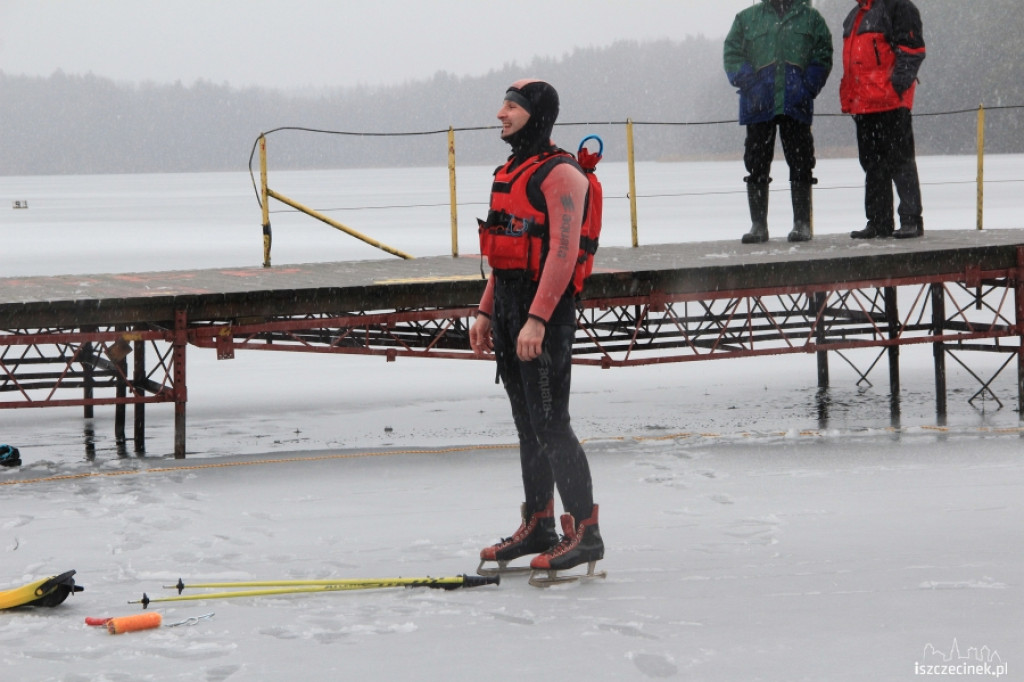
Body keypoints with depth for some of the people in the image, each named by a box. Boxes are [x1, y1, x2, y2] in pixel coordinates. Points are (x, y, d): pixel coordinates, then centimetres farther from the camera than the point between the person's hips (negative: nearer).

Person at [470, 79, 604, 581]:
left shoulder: (560, 174, -12)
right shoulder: (511, 172, 18)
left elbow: (563, 252, -19)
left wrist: (537, 319, -25)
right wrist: (485, 312, 19)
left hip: (547, 312, -9)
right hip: (509, 308, 9)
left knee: (550, 424, -11)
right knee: (528, 425, 14)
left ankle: (584, 531, -8)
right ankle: (538, 526, 21)